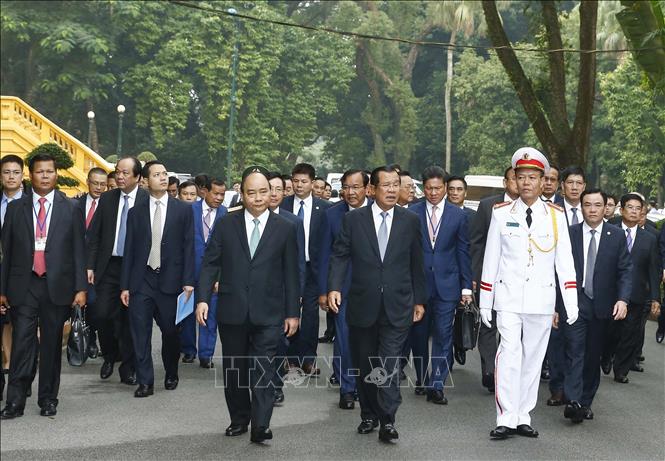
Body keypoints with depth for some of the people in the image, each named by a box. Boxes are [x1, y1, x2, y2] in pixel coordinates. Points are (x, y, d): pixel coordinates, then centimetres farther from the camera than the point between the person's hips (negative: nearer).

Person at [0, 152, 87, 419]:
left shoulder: (70, 209, 5)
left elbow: (79, 250, 3)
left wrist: (80, 288, -4)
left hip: (57, 286, 0)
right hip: (23, 286, 0)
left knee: (52, 345, 7)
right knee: (21, 343, -4)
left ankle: (48, 400, 17)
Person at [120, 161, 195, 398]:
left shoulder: (183, 210, 3)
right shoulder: (136, 212, 7)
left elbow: (188, 247, 0)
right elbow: (129, 250, 7)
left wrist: (188, 281, -7)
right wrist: (124, 285, 3)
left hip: (170, 280, -1)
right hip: (141, 280, 1)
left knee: (170, 331, 8)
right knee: (140, 332, 0)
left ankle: (171, 375, 29)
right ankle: (145, 382, 7)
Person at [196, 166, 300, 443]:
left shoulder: (286, 228, 1)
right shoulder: (225, 225, 3)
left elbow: (291, 273, 2)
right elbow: (210, 264, 2)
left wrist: (292, 312, 1)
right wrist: (203, 298, -9)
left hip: (268, 314, -2)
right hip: (232, 312, 2)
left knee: (263, 370, -7)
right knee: (234, 370, 12)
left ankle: (260, 426, -6)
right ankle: (239, 420, 26)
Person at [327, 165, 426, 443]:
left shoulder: (410, 221, 4)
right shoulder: (353, 219, 2)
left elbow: (416, 263, 8)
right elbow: (340, 256, 1)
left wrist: (419, 300, 9)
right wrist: (334, 287, -13)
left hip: (397, 305, -1)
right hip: (363, 304, 1)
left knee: (390, 363, -8)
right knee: (364, 365, 10)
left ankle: (387, 420, -4)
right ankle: (369, 415, 24)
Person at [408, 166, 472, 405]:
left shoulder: (458, 215, 3)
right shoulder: (412, 213, 2)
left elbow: (463, 252, 5)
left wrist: (466, 286, 2)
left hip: (446, 284, -1)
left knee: (443, 336, -3)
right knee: (417, 334, 9)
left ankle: (436, 387, 1)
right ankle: (422, 378, 27)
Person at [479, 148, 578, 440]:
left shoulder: (556, 215, 4)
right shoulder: (501, 213, 3)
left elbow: (565, 261, 3)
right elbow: (491, 260, 6)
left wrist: (571, 303, -4)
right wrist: (485, 303, 5)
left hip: (541, 299, 2)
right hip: (508, 297, -1)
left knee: (533, 358, 7)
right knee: (509, 354, -13)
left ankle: (523, 417, 17)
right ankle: (506, 419, -10)